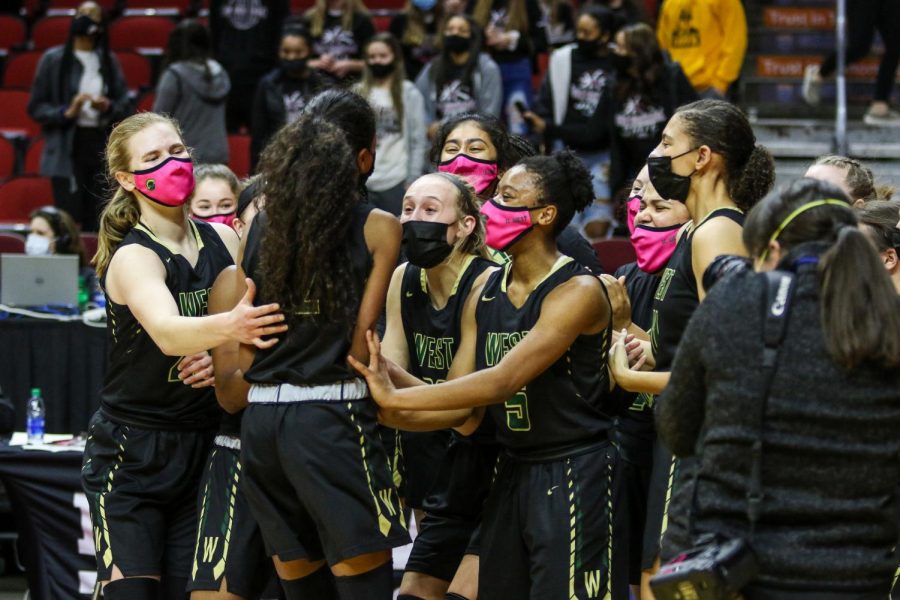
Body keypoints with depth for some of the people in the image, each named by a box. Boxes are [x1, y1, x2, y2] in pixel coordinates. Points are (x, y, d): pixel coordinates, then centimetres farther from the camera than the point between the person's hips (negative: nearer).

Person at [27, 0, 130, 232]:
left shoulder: (109, 61, 11)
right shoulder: (54, 59, 1)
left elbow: (125, 106, 13)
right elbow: (36, 107, 1)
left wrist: (108, 107, -9)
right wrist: (67, 112, -16)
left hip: (102, 146, 3)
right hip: (68, 148, -3)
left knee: (96, 221, 2)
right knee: (69, 220, -10)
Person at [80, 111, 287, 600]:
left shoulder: (223, 241, 4)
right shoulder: (132, 257, -14)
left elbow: (263, 316, 7)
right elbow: (167, 333, -33)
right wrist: (229, 327, -53)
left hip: (204, 448, 5)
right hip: (131, 455, -5)